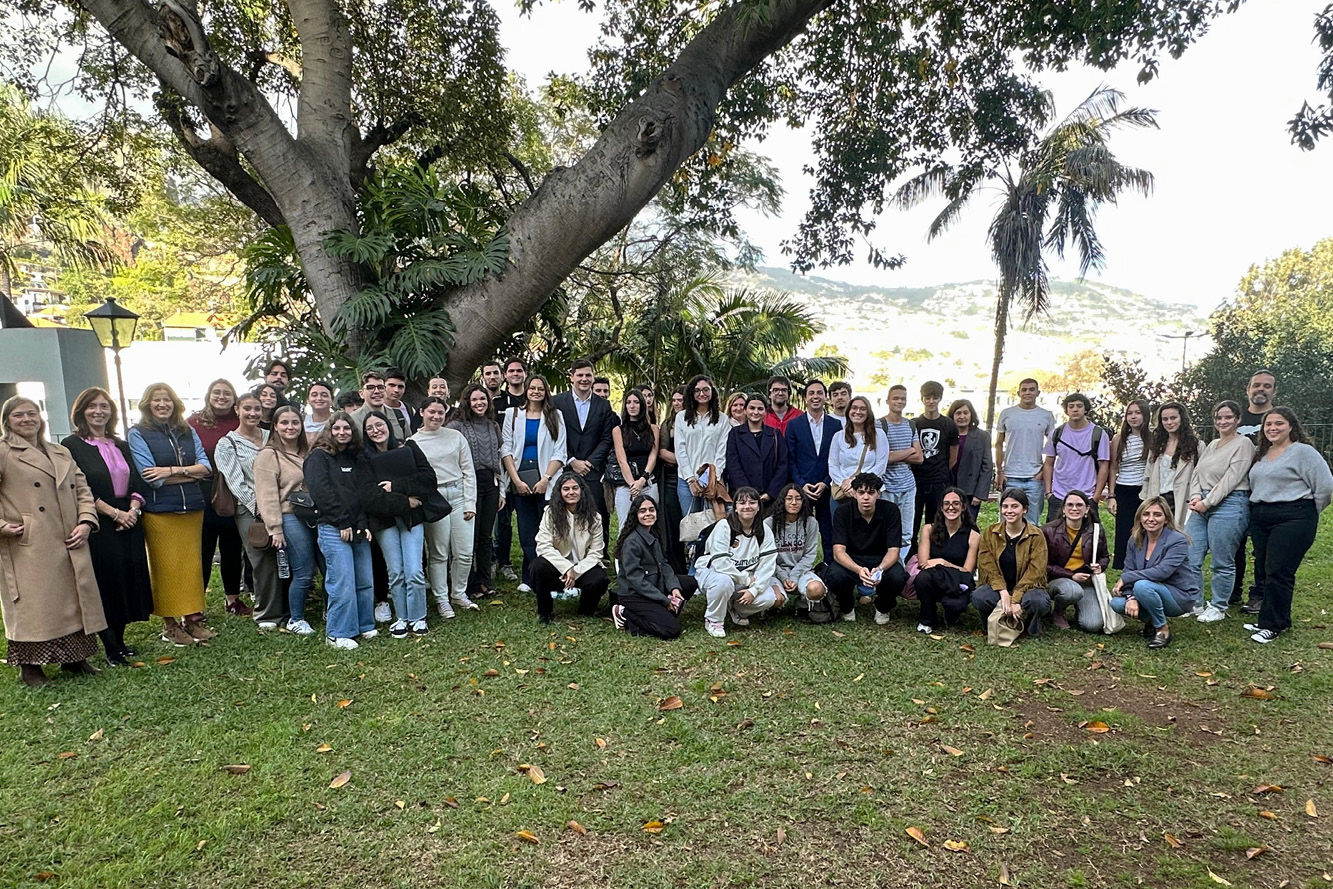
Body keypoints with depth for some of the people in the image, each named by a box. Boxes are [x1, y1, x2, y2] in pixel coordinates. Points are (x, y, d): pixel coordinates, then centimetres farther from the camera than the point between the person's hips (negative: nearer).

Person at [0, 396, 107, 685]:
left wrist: (86, 522, 0)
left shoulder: (61, 453, 17)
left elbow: (83, 489, 14)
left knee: (74, 600, 11)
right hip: (28, 549, -6)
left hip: (71, 545, 6)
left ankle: (73, 658, 24)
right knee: (33, 605, -2)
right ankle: (29, 667, 12)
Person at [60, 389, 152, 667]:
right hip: (98, 527, -5)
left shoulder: (121, 446, 15)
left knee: (128, 579, 7)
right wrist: (114, 513, -14)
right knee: (105, 583, -2)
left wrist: (133, 510, -7)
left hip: (128, 523, 5)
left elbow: (138, 483, 10)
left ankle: (120, 640, 20)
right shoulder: (72, 446, -3)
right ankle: (111, 649, 6)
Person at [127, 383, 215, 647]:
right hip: (159, 512, -4)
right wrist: (191, 473, -7)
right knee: (165, 568, 2)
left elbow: (206, 467, 1)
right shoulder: (138, 434, -1)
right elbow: (151, 477, -11)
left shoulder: (188, 432, 11)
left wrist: (173, 470, -13)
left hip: (192, 509, 4)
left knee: (192, 565, 7)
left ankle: (193, 618, 18)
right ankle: (170, 624, 13)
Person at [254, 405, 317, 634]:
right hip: (290, 518, -6)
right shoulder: (268, 455, -3)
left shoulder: (308, 452, 16)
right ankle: (295, 620, 12)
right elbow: (267, 495, -8)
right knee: (304, 572, -6)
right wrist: (275, 528, -13)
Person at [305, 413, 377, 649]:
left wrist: (365, 524, 0)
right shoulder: (319, 457, 1)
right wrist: (343, 523, -12)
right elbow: (321, 492, -9)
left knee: (366, 581, 6)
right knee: (343, 583, -9)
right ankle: (338, 633, 1)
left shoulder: (358, 459, 19)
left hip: (359, 530, 6)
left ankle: (364, 626, 19)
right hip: (332, 530, -6)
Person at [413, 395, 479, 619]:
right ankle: (442, 599, 16)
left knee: (465, 552, 3)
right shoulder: (413, 443, 2)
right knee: (438, 554, 3)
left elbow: (468, 471, 7)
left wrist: (470, 502, 1)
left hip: (459, 496, 2)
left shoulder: (455, 436, 8)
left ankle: (459, 594, 21)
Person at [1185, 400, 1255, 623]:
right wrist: (1196, 497, -5)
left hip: (1228, 504, -7)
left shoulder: (1243, 444, -5)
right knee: (1190, 557, 4)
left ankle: (1218, 607, 15)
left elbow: (1231, 479, -13)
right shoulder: (1211, 445, 17)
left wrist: (1207, 503, -13)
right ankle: (1195, 603, 17)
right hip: (1202, 505, 7)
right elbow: (1197, 473, 13)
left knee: (1222, 562, 1)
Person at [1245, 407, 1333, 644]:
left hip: (1291, 520, -8)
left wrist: (1307, 515, -1)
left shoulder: (1302, 452, -7)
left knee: (1278, 572, -8)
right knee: (1263, 570, 9)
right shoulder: (1263, 454, 15)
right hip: (1260, 519, 8)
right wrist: (1258, 512, 16)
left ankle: (1273, 625, 1)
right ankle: (1270, 618, 19)